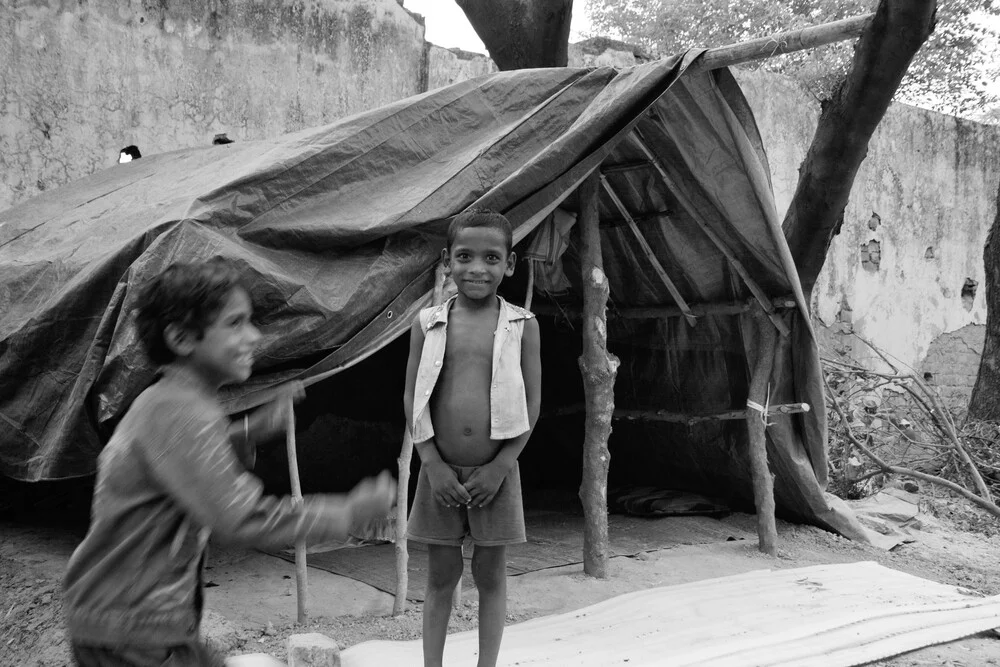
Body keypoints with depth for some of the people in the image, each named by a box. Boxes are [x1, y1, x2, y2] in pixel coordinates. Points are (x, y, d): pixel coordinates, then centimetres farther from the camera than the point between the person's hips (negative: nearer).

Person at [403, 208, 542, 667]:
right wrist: (432, 463, -8)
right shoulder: (428, 323, 1)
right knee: (440, 577, 10)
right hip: (440, 471, 1)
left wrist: (500, 466, -10)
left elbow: (531, 403, -3)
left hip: (496, 472, -1)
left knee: (491, 576, 10)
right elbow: (412, 398, 1)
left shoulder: (522, 325, -2)